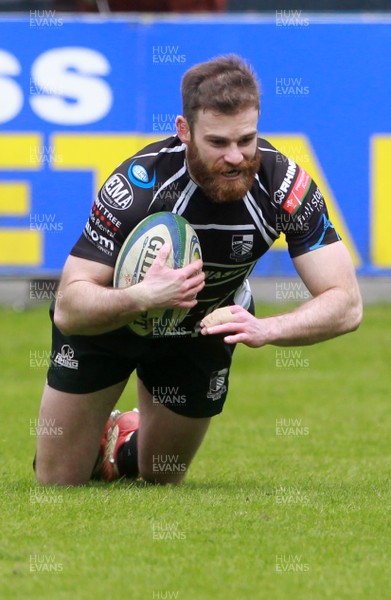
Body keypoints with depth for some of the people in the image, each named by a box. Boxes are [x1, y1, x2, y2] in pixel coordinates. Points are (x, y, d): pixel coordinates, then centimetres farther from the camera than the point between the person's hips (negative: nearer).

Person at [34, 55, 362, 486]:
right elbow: (68, 308, -36)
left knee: (161, 483, 14)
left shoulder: (285, 184, -31)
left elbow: (345, 305, -30)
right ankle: (98, 439, 38)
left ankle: (123, 446, 48)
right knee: (58, 485, 3)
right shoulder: (137, 184, -38)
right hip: (108, 317, -3)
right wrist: (140, 297, -56)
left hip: (203, 332, 3)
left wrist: (265, 329, -48)